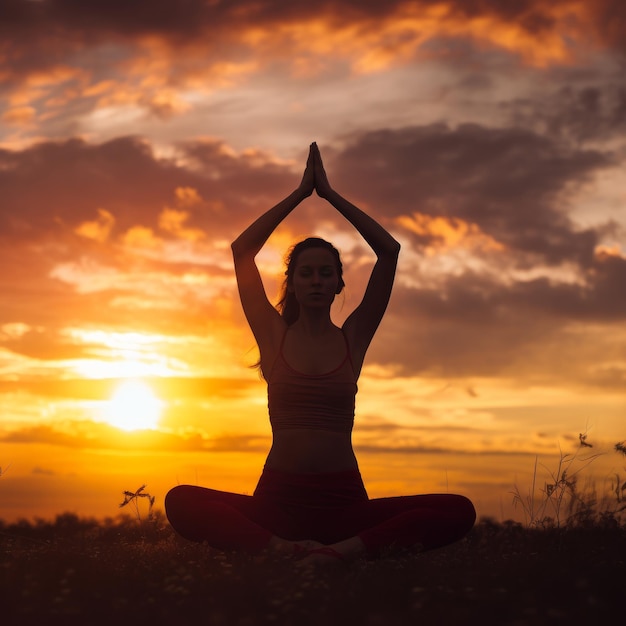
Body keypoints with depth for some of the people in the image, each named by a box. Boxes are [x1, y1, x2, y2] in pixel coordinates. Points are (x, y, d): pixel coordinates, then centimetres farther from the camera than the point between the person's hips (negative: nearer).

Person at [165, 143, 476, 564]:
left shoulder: (353, 338, 10)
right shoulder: (274, 336, 10)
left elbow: (389, 250, 3)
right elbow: (242, 251, 2)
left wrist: (331, 194, 7)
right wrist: (300, 193, 6)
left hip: (344, 501, 1)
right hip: (278, 498, 0)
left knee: (458, 512, -25)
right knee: (182, 502, -28)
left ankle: (344, 549, -36)